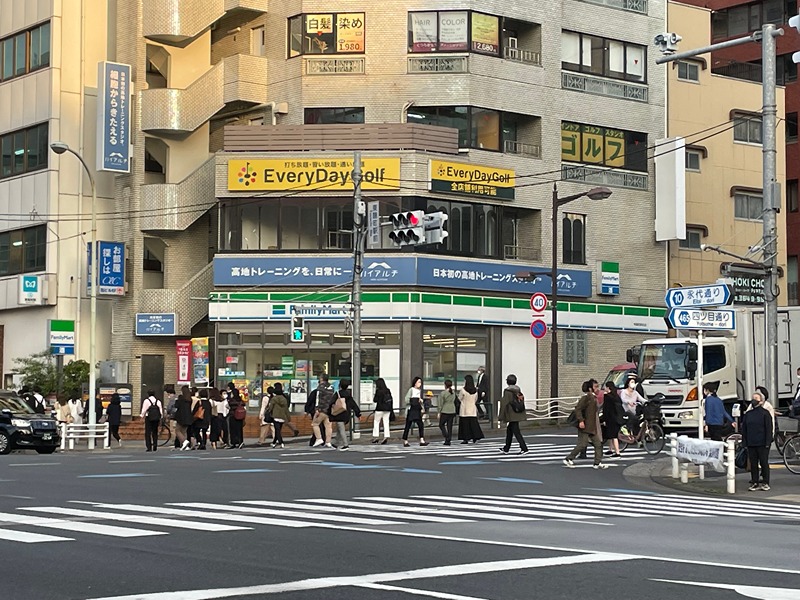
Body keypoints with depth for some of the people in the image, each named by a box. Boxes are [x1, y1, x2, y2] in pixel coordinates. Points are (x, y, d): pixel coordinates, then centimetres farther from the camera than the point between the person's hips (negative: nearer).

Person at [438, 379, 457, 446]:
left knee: (441, 425, 8)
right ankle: (448, 441, 8)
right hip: (452, 411, 5)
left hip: (445, 411, -5)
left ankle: (447, 437, -11)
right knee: (450, 426, 9)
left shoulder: (443, 393, -11)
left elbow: (441, 404, -9)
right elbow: (455, 402, 10)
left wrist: (439, 413, -2)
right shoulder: (453, 393, 5)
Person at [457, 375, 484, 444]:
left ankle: (466, 439, 4)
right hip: (473, 410, 4)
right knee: (473, 423, 7)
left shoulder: (463, 390, -14)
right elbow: (476, 400, 11)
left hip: (464, 411, -4)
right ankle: (476, 437, 0)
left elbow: (459, 399, -2)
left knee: (465, 424, 3)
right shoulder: (475, 390, 0)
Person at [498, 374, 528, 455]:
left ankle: (524, 449, -10)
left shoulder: (507, 391, -15)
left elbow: (504, 404, -15)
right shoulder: (518, 390, 7)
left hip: (512, 416, -8)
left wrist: (500, 417, -9)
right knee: (509, 430, 19)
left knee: (516, 432, -5)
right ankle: (506, 449, 28)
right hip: (518, 415, 8)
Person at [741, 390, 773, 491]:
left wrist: (767, 442, -12)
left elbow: (769, 428, -5)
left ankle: (765, 483, 8)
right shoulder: (747, 414, 11)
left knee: (764, 463, 2)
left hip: (762, 444, -4)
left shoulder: (765, 413, -2)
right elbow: (744, 429, 13)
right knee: (753, 464, 6)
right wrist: (744, 442, 6)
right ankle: (754, 482, 11)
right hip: (751, 444, 4)